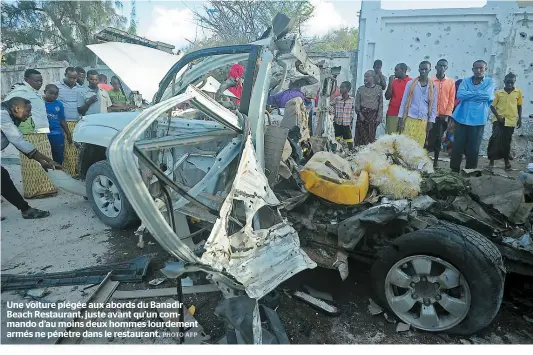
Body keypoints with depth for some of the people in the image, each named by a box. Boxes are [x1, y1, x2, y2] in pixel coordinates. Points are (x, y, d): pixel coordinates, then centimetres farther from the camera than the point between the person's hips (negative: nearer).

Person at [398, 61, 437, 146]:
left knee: (419, 145, 1)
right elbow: (404, 101, 3)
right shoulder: (410, 83, 3)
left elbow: (434, 105, 9)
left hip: (423, 120, 1)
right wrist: (400, 118, -2)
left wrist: (431, 121, 3)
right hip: (410, 118, -1)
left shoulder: (433, 86, 7)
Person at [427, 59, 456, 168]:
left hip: (443, 116, 2)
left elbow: (451, 100, 4)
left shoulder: (451, 82, 6)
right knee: (429, 138, -2)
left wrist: (447, 114, -4)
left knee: (439, 139, 6)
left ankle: (436, 160, 14)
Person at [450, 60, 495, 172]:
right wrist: (479, 94, -8)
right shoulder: (465, 81, 8)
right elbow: (460, 95, -9)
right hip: (462, 118, 1)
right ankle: (454, 170, 14)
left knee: (473, 149, 3)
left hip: (478, 120, -1)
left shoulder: (490, 82, 4)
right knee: (457, 146, 2)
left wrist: (469, 94, -8)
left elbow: (488, 96, -14)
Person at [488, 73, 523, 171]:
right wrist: (497, 116, -11)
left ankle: (506, 160, 26)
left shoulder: (518, 92, 4)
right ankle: (492, 160, -5)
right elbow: (492, 106, 1)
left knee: (506, 142, 9)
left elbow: (519, 106, 11)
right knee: (495, 138, -15)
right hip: (498, 120, -1)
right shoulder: (498, 93, 0)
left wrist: (520, 119, 8)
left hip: (511, 121, 2)